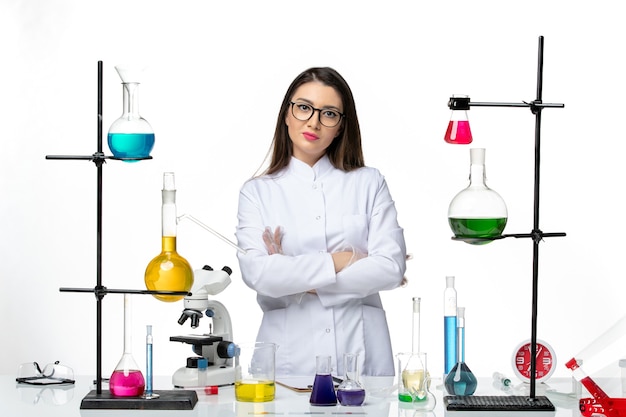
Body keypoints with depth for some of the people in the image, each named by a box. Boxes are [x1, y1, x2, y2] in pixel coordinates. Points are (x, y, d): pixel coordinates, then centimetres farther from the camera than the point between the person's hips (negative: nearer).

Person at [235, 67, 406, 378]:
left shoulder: (369, 183, 9)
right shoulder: (257, 192, 7)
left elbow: (391, 267, -4)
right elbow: (256, 272, -8)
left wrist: (300, 279, -6)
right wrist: (341, 261, -6)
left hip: (361, 351, 1)